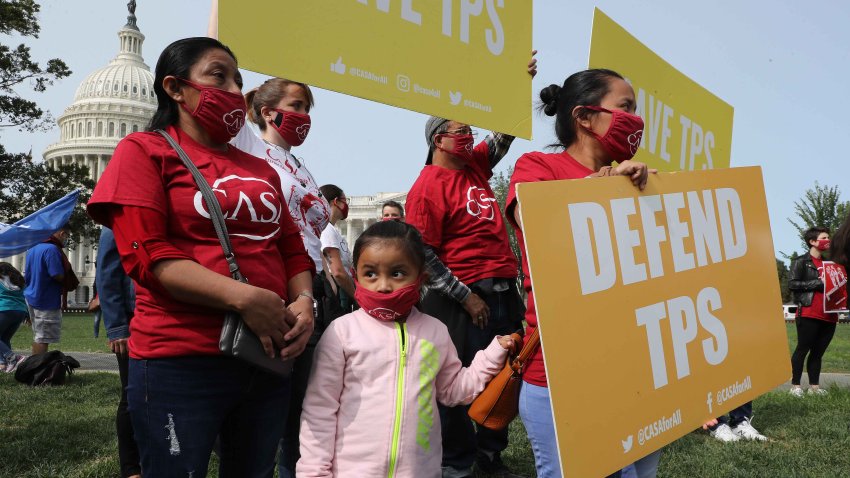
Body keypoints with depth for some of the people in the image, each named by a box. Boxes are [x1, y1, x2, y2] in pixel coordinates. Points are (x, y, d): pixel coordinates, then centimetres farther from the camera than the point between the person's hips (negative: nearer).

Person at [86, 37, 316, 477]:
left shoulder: (260, 170, 17)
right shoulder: (144, 151, 0)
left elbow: (292, 248, 16)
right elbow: (145, 255, -12)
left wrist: (304, 301, -6)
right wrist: (243, 297, -21)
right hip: (181, 361, -6)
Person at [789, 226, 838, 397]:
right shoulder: (801, 262, -2)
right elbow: (792, 284, -13)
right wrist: (819, 283, -15)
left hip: (828, 315, 7)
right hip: (809, 314, -7)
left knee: (818, 352, 8)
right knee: (803, 349, -4)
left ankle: (814, 386, 14)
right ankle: (795, 385, 0)